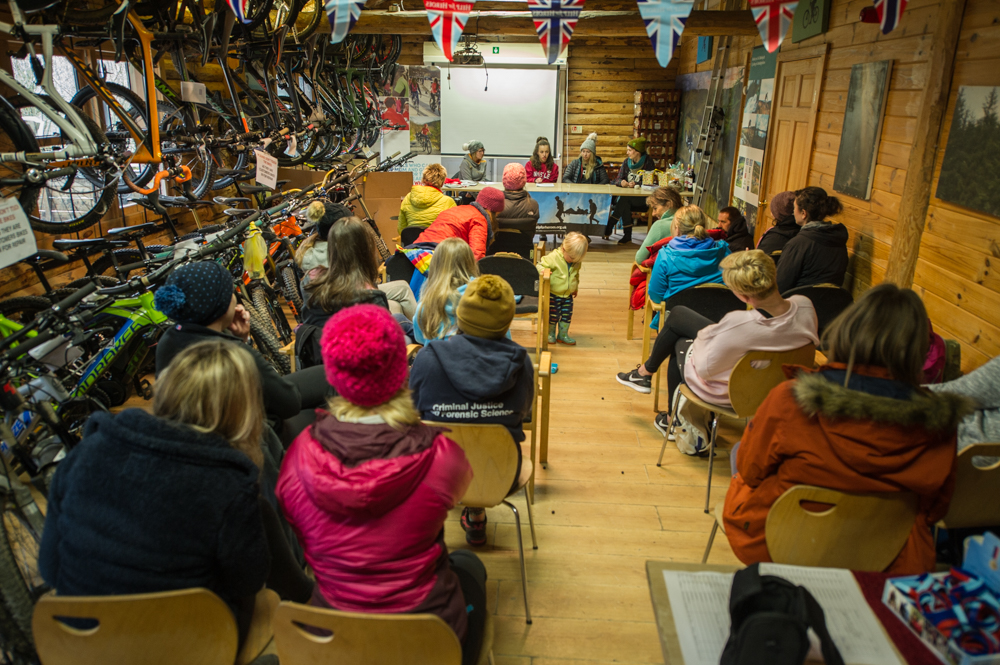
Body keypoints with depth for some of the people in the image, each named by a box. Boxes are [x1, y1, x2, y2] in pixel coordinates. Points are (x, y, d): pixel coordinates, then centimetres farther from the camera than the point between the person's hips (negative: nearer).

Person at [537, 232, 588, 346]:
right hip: (554, 294, -5)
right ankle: (550, 334, 26)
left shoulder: (577, 262, -2)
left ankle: (563, 334, 28)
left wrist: (575, 288, 24)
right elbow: (541, 265, -18)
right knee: (553, 315, 3)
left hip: (568, 295, 5)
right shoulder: (554, 257, -21)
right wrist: (542, 270, -41)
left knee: (567, 315, 10)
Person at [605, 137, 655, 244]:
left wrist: (636, 184, -24)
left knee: (624, 199, -32)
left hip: (643, 199, -4)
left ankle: (608, 228, -30)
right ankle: (627, 235, -30)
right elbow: (617, 180, 6)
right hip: (627, 196, 4)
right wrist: (621, 182, -19)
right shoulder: (626, 162, 12)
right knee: (625, 204, -32)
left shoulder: (648, 162, -2)